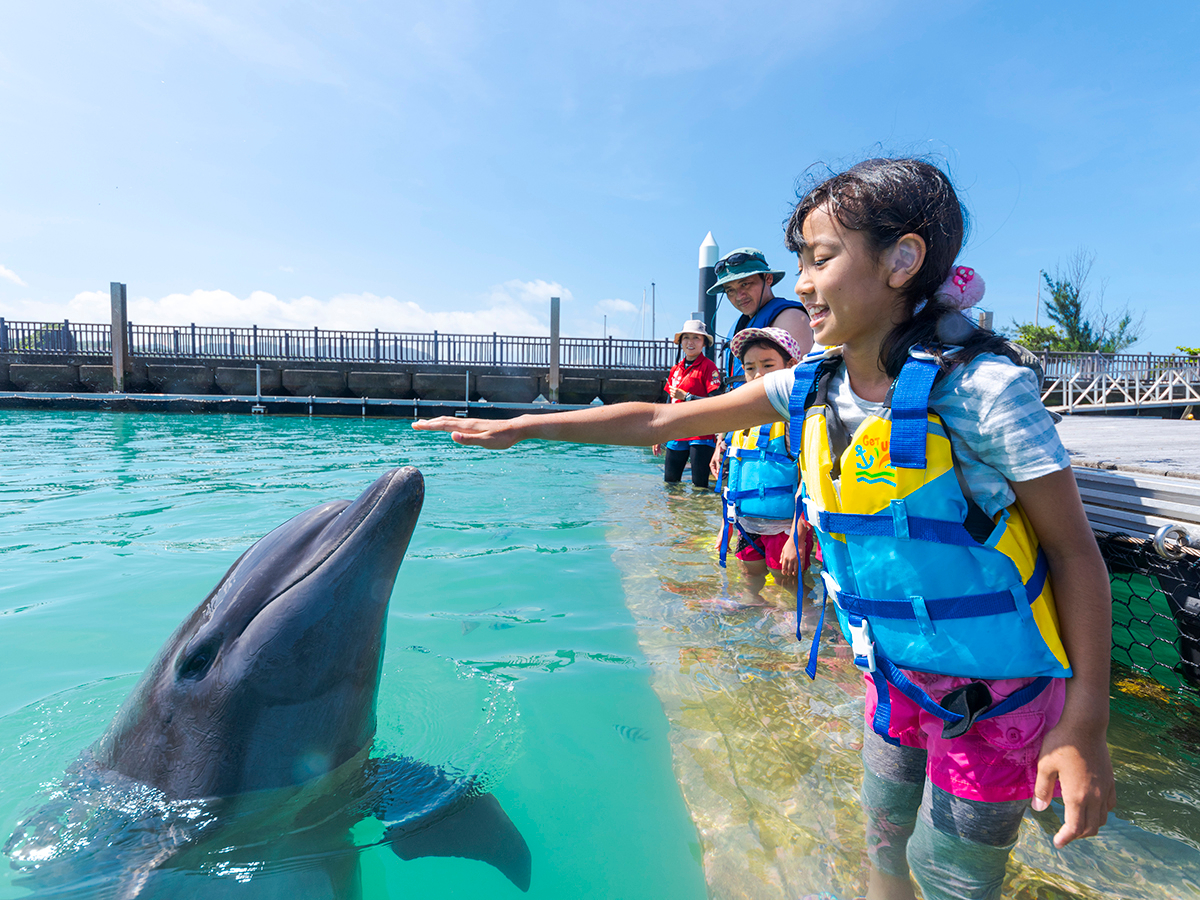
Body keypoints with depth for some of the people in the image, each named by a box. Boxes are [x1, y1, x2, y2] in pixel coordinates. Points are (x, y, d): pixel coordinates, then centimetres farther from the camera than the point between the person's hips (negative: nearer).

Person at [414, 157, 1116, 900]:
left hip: (998, 685, -4)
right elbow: (661, 420, -6)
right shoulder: (809, 388, -8)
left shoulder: (981, 387, -24)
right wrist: (520, 427, -5)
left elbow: (1074, 550, -14)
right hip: (896, 672, 5)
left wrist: (1086, 724, -15)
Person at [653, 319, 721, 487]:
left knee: (699, 486, -4)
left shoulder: (708, 366, -5)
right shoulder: (675, 369, 15)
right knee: (669, 483, 9)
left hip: (701, 437, -6)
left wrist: (686, 397, -14)